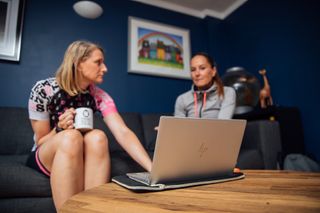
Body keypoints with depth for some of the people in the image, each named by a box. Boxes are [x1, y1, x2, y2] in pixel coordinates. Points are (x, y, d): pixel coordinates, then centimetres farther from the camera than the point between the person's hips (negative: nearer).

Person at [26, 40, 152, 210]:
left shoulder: (99, 96, -10)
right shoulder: (43, 89, -16)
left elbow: (123, 133, -23)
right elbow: (41, 141, -8)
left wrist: (153, 169, -35)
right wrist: (60, 129, -30)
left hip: (79, 158, 2)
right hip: (45, 159, -2)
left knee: (97, 137, -32)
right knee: (71, 137, -35)